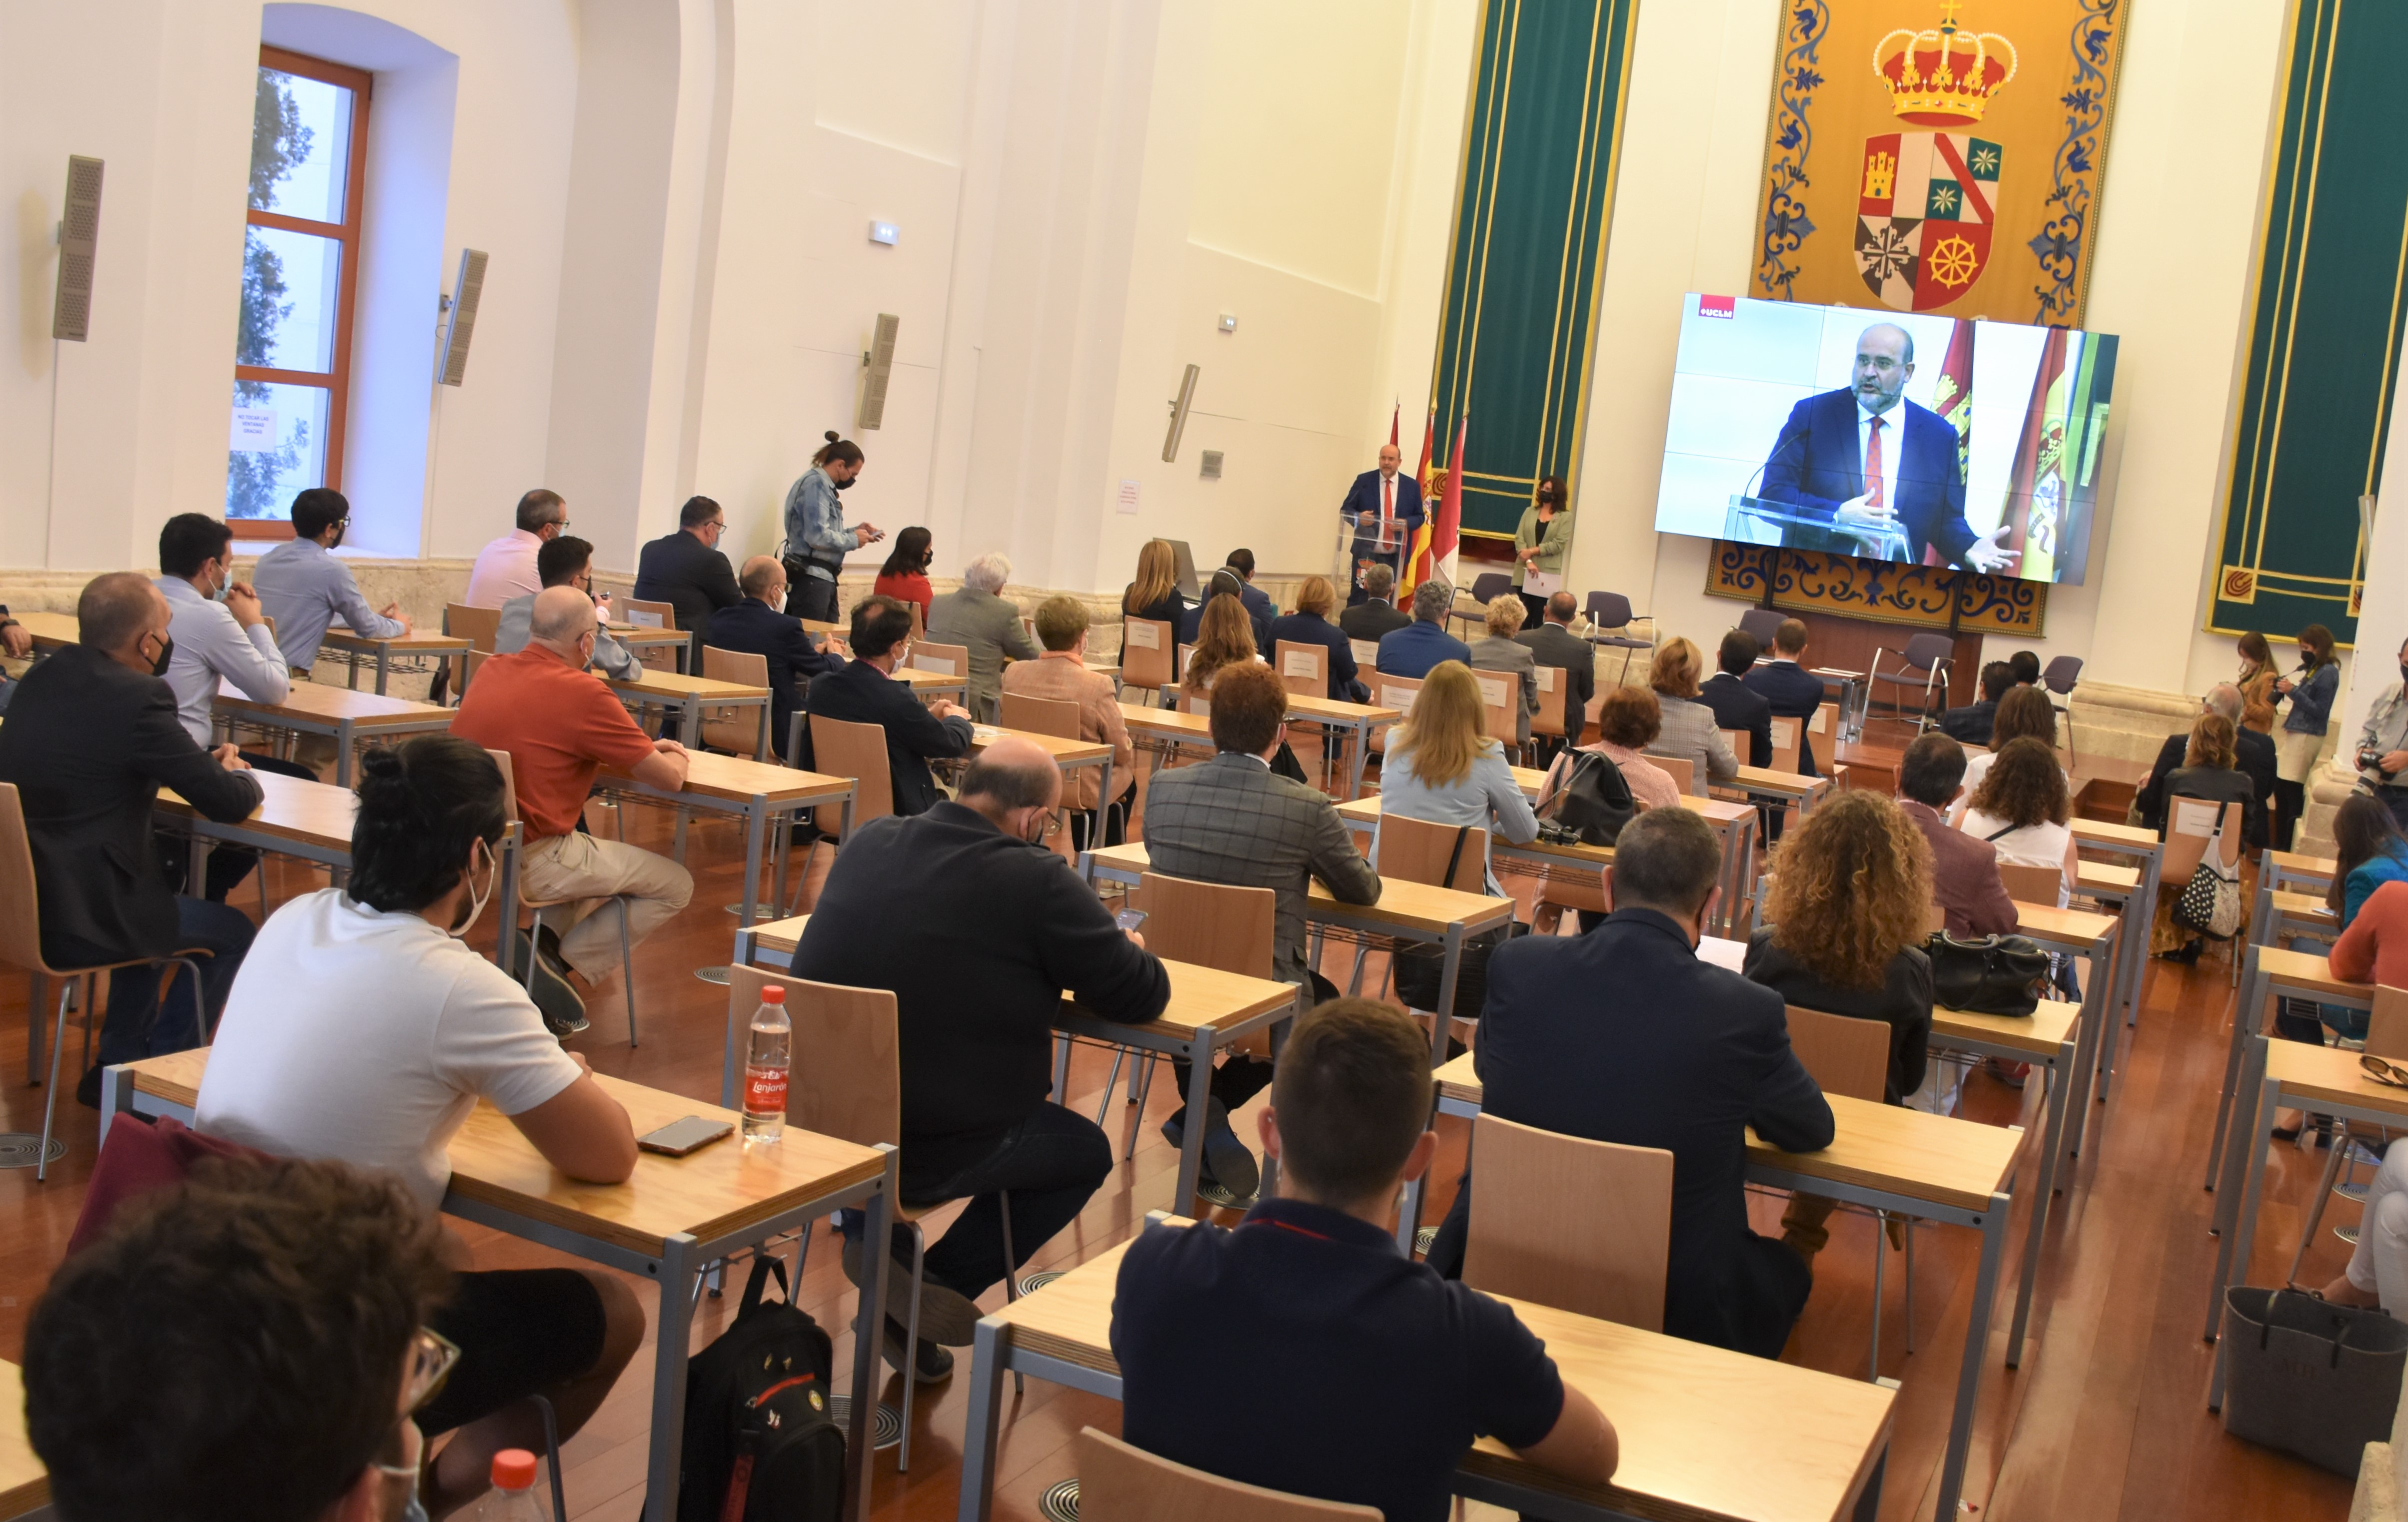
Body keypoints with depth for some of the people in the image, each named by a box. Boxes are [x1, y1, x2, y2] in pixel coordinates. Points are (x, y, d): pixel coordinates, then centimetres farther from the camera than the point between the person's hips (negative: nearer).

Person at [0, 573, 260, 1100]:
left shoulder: (43, 676, 6)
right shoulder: (138, 699, -19)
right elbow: (230, 803, -12)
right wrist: (238, 774, 12)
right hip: (74, 919, -8)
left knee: (155, 901, 35)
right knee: (233, 933, 14)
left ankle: (118, 1066, 37)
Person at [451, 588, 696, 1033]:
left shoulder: (489, 671, 6)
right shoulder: (584, 695, -14)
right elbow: (669, 778, -7)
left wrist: (645, 749, 23)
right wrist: (673, 756, 18)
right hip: (528, 863, -8)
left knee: (607, 855, 32)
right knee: (675, 886, 8)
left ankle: (548, 943, 9)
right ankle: (572, 972, -2)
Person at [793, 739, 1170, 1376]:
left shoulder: (868, 842, 3)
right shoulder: (1038, 883, -17)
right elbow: (1141, 996, -7)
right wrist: (1130, 952, 17)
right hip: (930, 1153, -6)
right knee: (1087, 1151, 20)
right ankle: (935, 1284, 8)